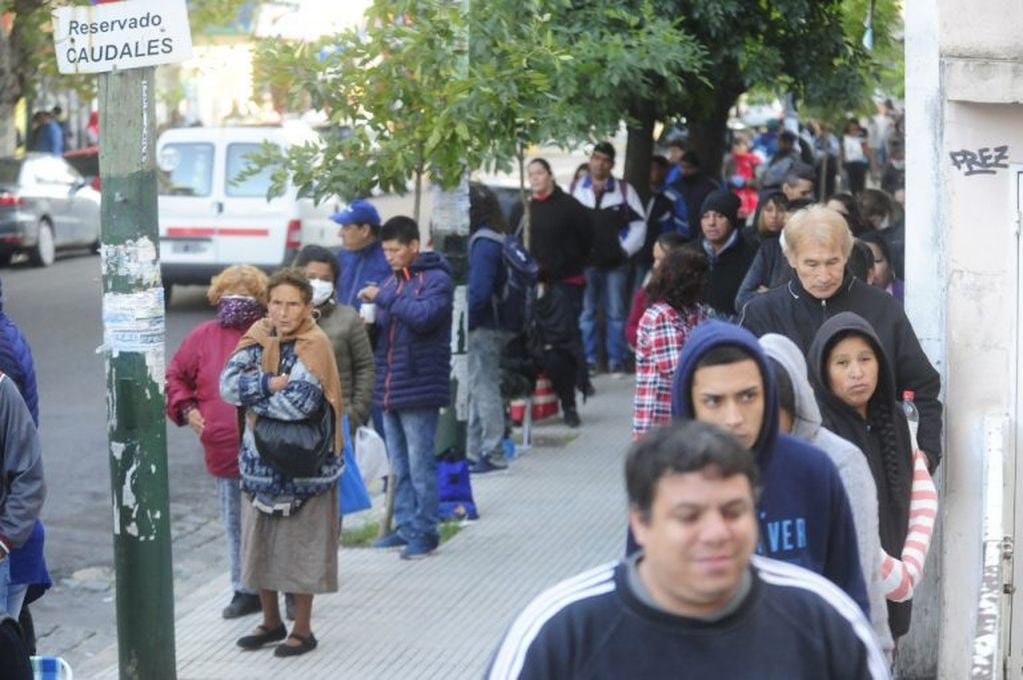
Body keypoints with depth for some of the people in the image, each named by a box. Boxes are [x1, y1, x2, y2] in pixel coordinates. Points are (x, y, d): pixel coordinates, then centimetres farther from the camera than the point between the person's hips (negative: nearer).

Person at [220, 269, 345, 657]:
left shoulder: (314, 344, -14)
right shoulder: (259, 336, 2)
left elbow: (298, 403, -25)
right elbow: (228, 383, -9)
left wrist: (250, 392, -12)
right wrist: (271, 384, -22)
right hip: (260, 460, 6)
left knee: (301, 546, 3)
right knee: (259, 543, 13)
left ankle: (302, 629, 17)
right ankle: (271, 621, 30)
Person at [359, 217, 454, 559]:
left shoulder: (436, 279, -7)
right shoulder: (392, 280, 16)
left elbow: (424, 315, -24)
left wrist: (383, 298, -18)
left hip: (418, 388, -8)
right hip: (388, 388, 8)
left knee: (420, 465, -3)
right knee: (399, 466, 13)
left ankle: (424, 531, 4)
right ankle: (405, 527, 20)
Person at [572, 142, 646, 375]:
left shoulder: (624, 190, 3)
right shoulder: (577, 190, 5)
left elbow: (638, 224, 6)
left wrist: (626, 249, -2)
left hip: (615, 262, -1)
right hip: (585, 262, 1)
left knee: (615, 313, 3)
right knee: (586, 313, 4)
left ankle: (616, 360, 7)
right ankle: (588, 360, 9)